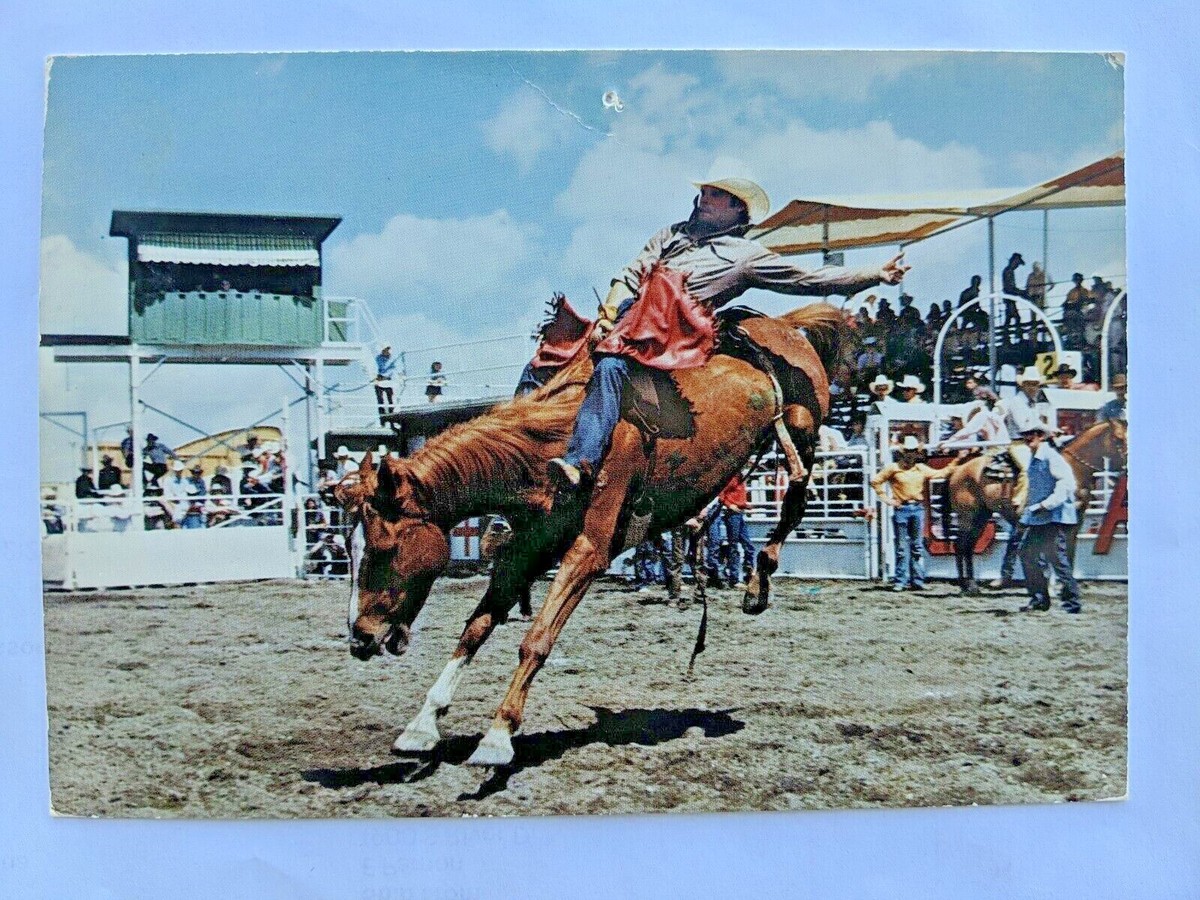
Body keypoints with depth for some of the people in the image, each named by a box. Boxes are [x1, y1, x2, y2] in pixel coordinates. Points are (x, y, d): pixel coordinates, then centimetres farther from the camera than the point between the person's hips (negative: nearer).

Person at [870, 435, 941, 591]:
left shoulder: (922, 469, 10)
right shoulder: (893, 468, -2)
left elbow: (940, 474, 18)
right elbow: (875, 481, 0)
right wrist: (886, 498, -4)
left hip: (918, 508, 3)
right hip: (901, 509, -3)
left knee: (918, 546, 6)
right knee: (902, 547, 0)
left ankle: (918, 580, 12)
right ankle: (901, 581, 6)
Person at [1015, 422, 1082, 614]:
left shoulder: (1050, 456, -13)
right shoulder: (1034, 458, 16)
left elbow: (1066, 482, -21)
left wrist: (1047, 504, -25)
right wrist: (1029, 510, 17)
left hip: (1055, 517, -10)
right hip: (1037, 519, 10)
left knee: (1057, 558, -8)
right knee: (1027, 553, 11)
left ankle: (1072, 602, 0)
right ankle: (1039, 598, 19)